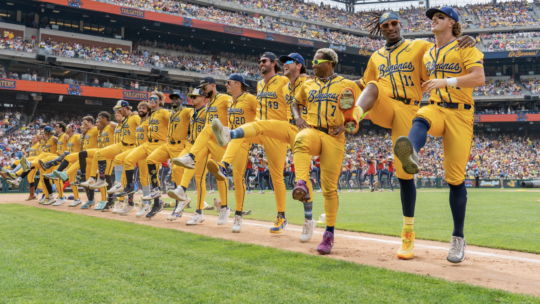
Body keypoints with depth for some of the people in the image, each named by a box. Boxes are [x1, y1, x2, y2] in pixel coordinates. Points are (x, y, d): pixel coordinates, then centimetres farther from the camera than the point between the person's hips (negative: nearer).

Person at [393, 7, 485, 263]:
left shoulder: (465, 47, 0)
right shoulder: (428, 54, 19)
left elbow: (479, 78, -14)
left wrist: (447, 81, -25)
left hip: (460, 114, -4)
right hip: (436, 109, 5)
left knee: (455, 178, -6)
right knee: (420, 120, -35)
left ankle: (458, 239, 5)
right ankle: (411, 155, -69)